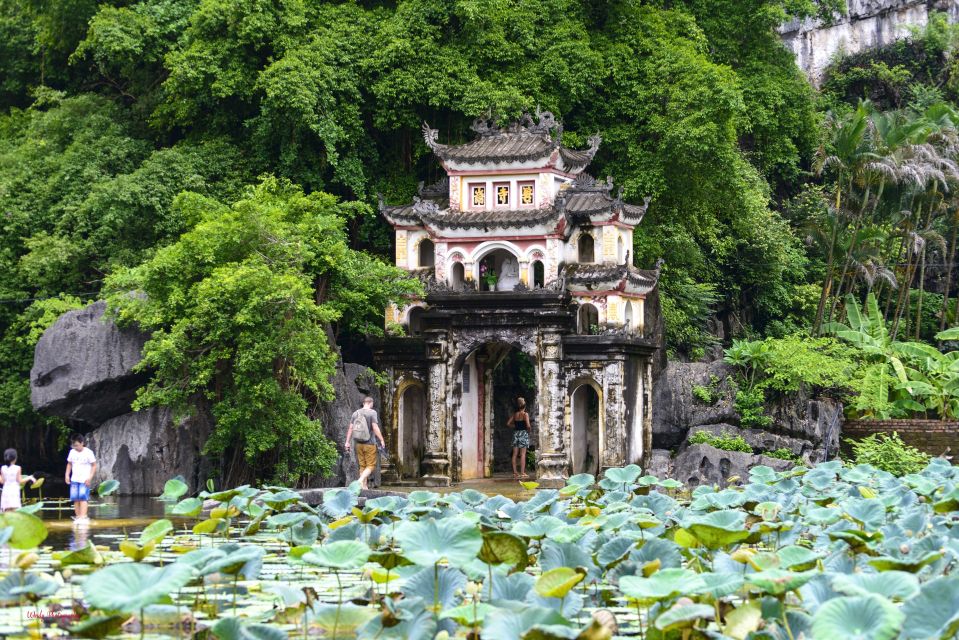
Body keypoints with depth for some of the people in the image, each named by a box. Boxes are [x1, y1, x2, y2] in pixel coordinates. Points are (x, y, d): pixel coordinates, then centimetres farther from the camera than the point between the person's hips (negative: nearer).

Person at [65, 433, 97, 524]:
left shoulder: (88, 453, -8)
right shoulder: (72, 452, 6)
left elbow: (94, 466, -4)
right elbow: (69, 464, 16)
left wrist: (90, 477, -11)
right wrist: (67, 475, 5)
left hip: (84, 480, -5)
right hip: (74, 479, 5)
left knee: (83, 498, -14)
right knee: (75, 499, 0)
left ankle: (83, 517, -19)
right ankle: (78, 517, 5)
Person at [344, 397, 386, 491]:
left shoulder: (355, 413, 8)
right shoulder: (372, 413, -8)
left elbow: (350, 428, 7)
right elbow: (375, 428, -14)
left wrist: (348, 442, 11)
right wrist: (382, 440, -9)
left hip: (359, 444, 5)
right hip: (369, 443, -5)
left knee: (362, 465, 12)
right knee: (371, 465, -2)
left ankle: (364, 485, 11)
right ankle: (361, 480, -23)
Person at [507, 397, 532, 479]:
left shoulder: (515, 414, 6)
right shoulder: (525, 414, -8)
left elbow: (508, 424, 5)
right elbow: (528, 425, -17)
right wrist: (528, 430, 2)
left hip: (516, 433, 5)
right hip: (523, 433, -5)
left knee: (515, 454, 6)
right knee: (523, 454, -3)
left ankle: (515, 472, 8)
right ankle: (522, 472, -5)